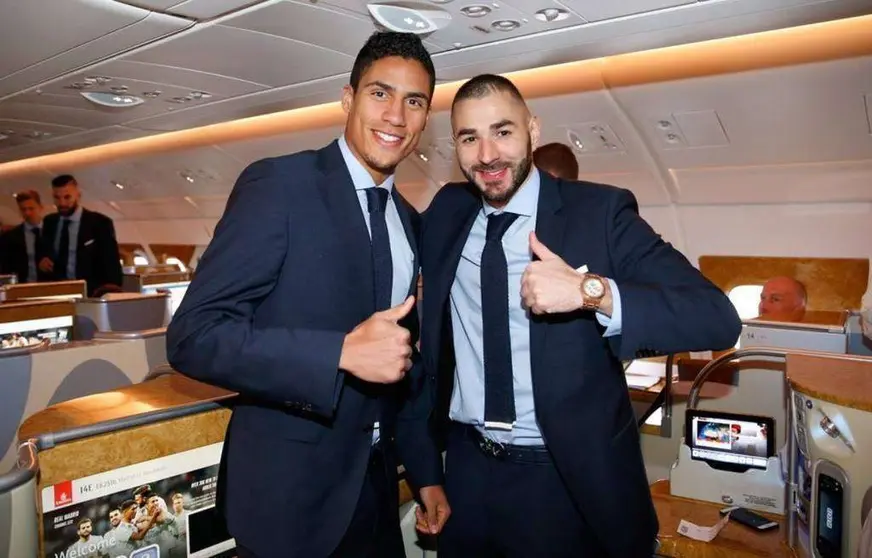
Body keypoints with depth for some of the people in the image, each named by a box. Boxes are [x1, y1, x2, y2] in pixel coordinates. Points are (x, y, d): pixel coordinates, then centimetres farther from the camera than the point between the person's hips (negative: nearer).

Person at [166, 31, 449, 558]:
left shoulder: (409, 221, 6)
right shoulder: (278, 184, -14)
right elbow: (193, 334, -20)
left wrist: (426, 470, 13)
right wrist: (342, 352, -30)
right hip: (290, 489, -6)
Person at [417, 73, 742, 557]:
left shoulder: (599, 212, -12)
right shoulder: (445, 213, 1)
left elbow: (718, 320, -19)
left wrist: (591, 290, -32)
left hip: (571, 483, -4)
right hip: (467, 475, 4)